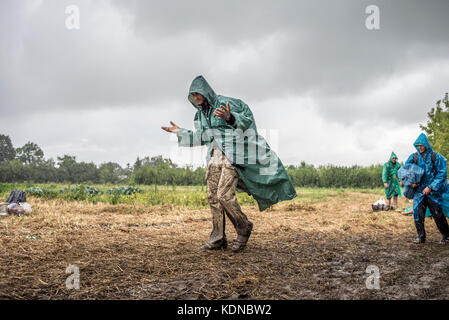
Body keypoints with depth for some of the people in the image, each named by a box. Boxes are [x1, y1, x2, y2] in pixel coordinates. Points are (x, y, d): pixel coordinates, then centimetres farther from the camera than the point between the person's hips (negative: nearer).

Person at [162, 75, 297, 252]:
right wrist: (180, 132, 22)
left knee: (224, 195, -15)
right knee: (212, 196, 1)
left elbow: (247, 119, -16)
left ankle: (244, 227, 6)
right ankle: (218, 238, 6)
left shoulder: (226, 103, -8)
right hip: (215, 156, 8)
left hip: (232, 155, -8)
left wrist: (230, 117, -35)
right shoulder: (201, 113, 15)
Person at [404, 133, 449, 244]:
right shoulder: (414, 157, 2)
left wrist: (430, 187, -14)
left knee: (438, 214, 0)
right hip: (419, 190, 3)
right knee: (418, 212, -5)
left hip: (433, 191, -3)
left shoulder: (436, 157, -6)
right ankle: (421, 237, 7)